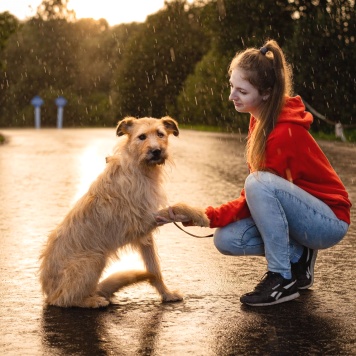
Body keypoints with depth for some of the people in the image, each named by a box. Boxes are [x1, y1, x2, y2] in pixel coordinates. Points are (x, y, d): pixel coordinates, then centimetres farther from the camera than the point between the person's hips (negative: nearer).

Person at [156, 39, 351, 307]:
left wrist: (205, 216, -27)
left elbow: (258, 191, -23)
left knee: (259, 183, -33)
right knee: (226, 240, -12)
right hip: (299, 215, 8)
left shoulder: (285, 133, -26)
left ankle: (283, 278, -19)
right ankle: (298, 257, 9)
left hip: (329, 221, -8)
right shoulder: (261, 120, 1)